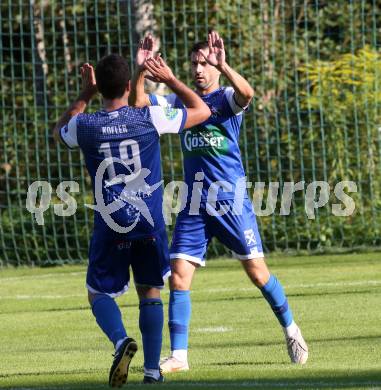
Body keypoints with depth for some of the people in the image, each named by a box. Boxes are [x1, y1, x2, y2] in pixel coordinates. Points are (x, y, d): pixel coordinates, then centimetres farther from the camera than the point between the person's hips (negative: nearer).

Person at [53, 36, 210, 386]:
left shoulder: (84, 126, -8)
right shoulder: (150, 118, -9)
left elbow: (59, 131, 20)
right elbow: (202, 111, 6)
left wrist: (85, 95, 23)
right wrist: (170, 80, 14)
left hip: (110, 226, -1)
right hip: (150, 223, 1)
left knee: (99, 294, 11)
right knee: (150, 291, 16)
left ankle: (121, 341, -19)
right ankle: (152, 368, 10)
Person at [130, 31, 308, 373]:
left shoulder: (227, 98, -2)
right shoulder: (181, 101, 12)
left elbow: (247, 93, -26)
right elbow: (138, 103, 2)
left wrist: (223, 66, -39)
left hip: (231, 200, -4)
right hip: (194, 204, 4)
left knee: (257, 271, -1)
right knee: (178, 277, -5)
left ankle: (291, 331, 20)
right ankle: (178, 355, 0)